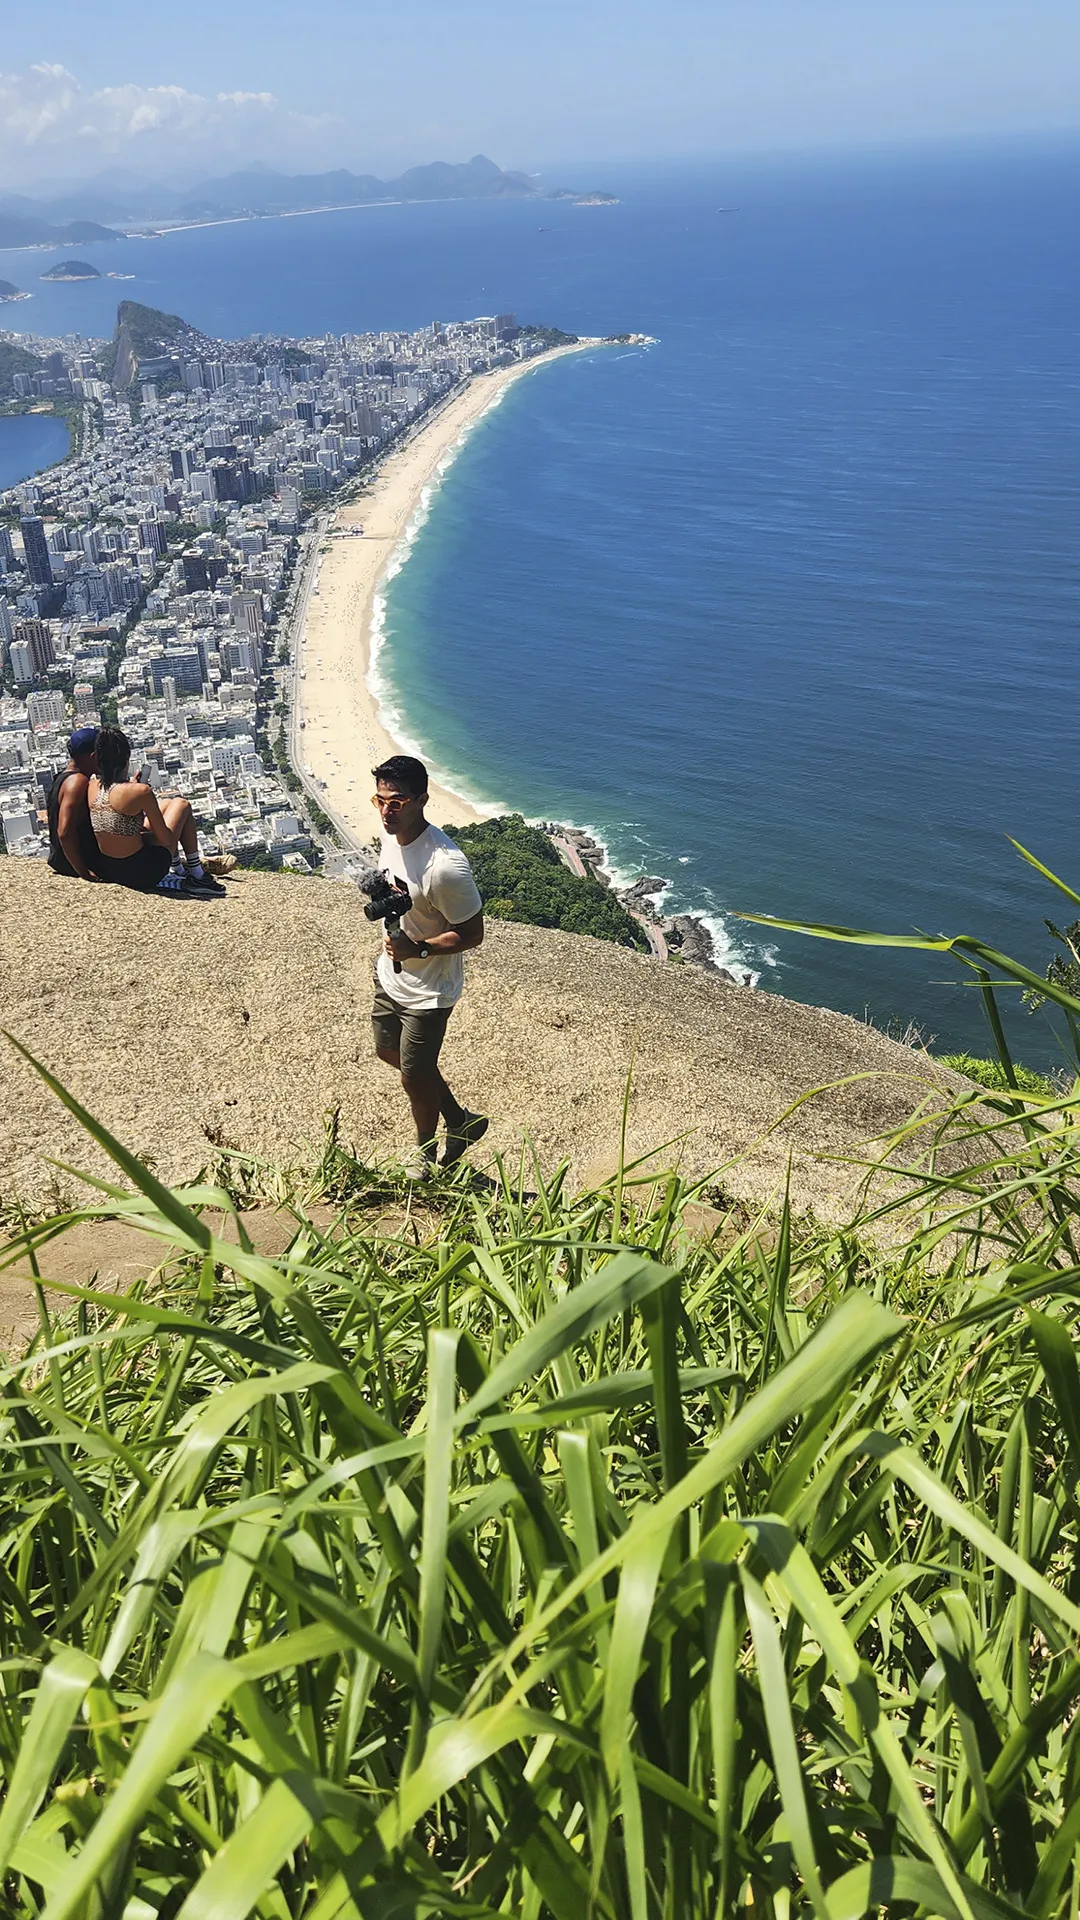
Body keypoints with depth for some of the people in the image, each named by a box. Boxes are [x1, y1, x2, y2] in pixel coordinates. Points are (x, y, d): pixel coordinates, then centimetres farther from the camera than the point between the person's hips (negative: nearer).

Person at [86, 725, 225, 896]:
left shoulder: (92, 786, -2)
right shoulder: (140, 792, -22)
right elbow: (166, 840, -12)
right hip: (141, 874, -7)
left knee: (166, 803, 26)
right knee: (182, 805, 15)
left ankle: (178, 870, 42)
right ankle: (198, 877, 22)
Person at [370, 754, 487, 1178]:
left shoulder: (446, 866, -33)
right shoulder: (391, 836, -7)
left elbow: (472, 934, -24)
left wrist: (417, 949, -32)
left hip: (427, 992, -9)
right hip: (390, 974, 9)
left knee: (414, 1074, 9)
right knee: (389, 1051, 25)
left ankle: (425, 1151, 39)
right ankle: (460, 1120, 44)